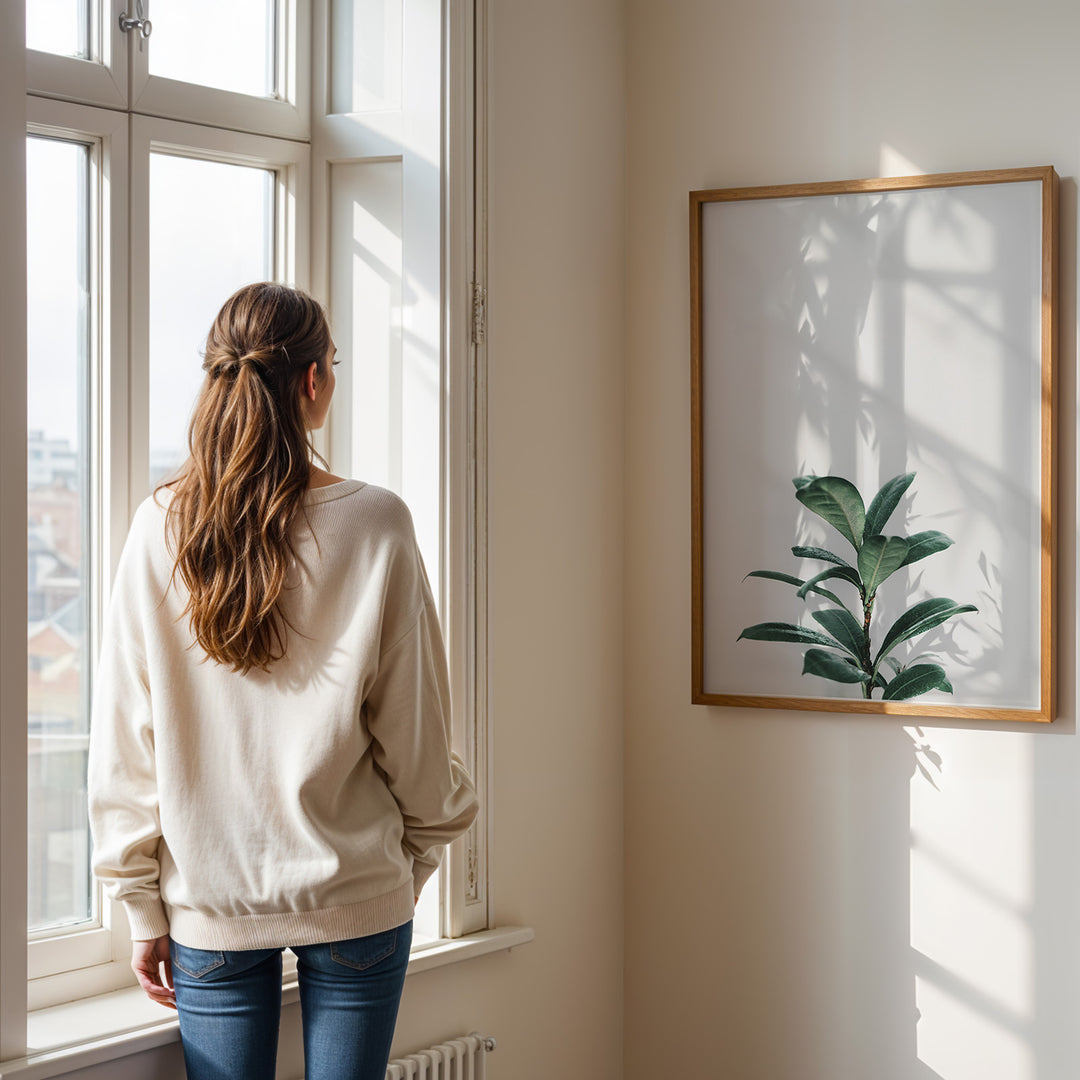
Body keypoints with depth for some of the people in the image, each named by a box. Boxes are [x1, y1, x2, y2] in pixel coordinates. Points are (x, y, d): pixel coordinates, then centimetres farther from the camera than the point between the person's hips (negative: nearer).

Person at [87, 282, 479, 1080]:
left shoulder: (159, 531, -5)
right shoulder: (375, 526, -10)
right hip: (356, 894, -1)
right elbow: (415, 733, -4)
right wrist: (421, 852, 13)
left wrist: (143, 908, 6)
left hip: (209, 901, 2)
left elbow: (125, 743, -2)